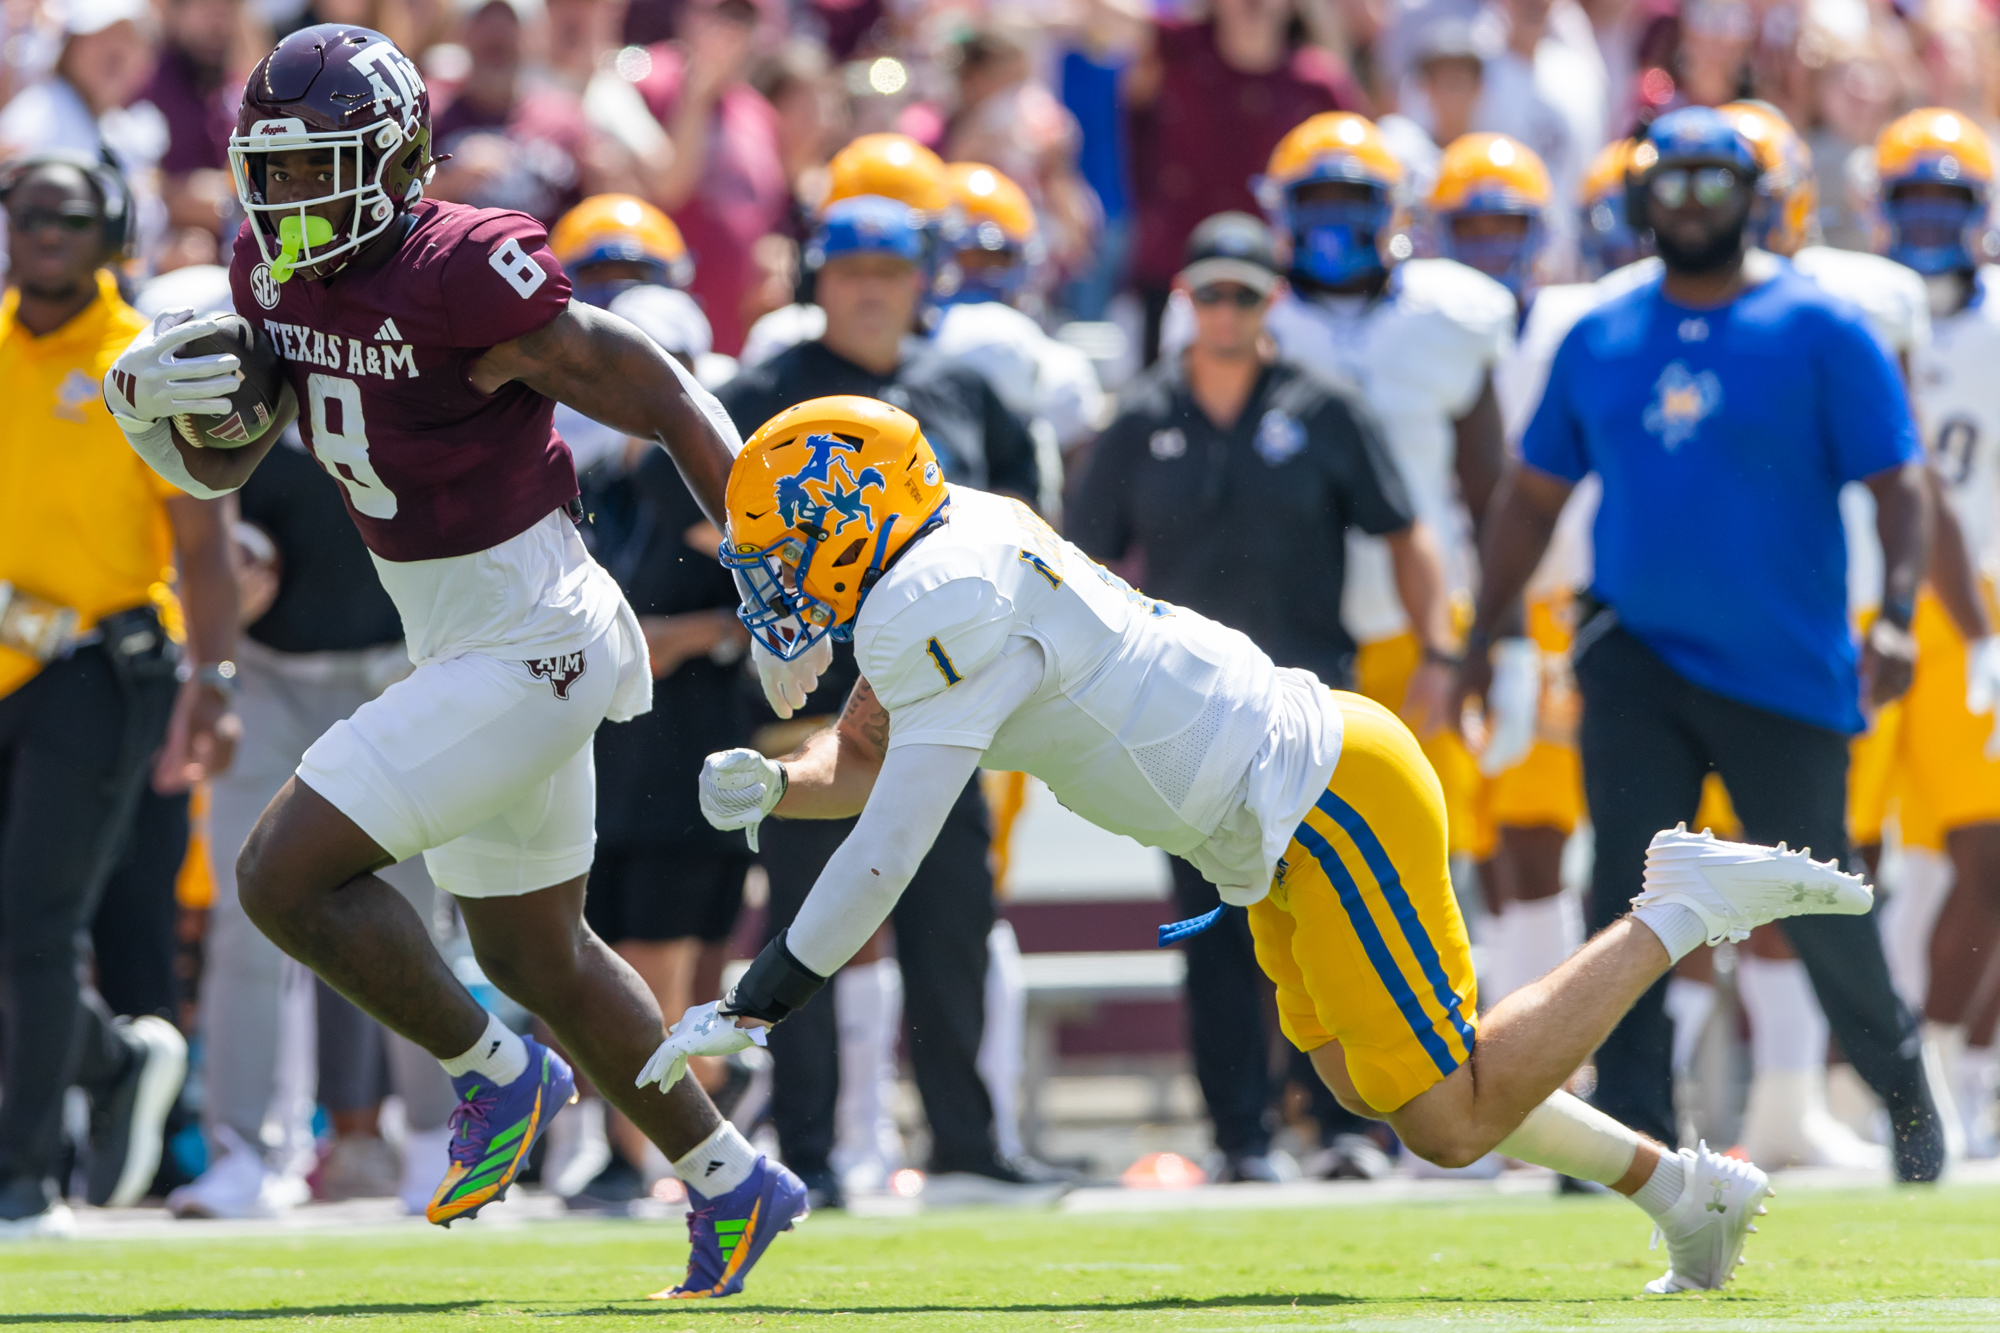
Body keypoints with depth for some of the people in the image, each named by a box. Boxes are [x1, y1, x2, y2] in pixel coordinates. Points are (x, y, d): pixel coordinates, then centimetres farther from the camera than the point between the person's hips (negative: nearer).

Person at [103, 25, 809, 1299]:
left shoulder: (463, 275, -24)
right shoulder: (279, 275, 1)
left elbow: (672, 405, -17)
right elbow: (219, 467, 13)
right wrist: (148, 398, -9)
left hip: (530, 645, -10)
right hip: (457, 644, 10)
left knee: (286, 872, -14)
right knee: (540, 958, 21)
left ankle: (496, 1073, 6)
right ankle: (733, 1185, 36)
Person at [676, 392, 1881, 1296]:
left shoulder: (940, 607, -21)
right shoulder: (946, 563, 9)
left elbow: (887, 853, -22)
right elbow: (863, 757, 19)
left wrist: (749, 1012, -17)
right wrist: (769, 785, -3)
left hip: (1325, 795, -10)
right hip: (1310, 792, 10)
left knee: (1453, 1120, -7)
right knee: (1382, 1086, 18)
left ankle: (1682, 913, 0)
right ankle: (1689, 1190, 24)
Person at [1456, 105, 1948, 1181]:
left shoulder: (1819, 331, -4)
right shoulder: (1598, 341, 8)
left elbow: (1897, 485, -6)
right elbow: (1533, 495, 17)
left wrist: (1895, 615, -21)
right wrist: (1481, 637, 13)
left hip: (1786, 670, -3)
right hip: (1636, 650, 3)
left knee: (1815, 905, 6)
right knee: (1624, 888, -11)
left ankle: (1901, 1085, 31)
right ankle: (1633, 1125, -9)